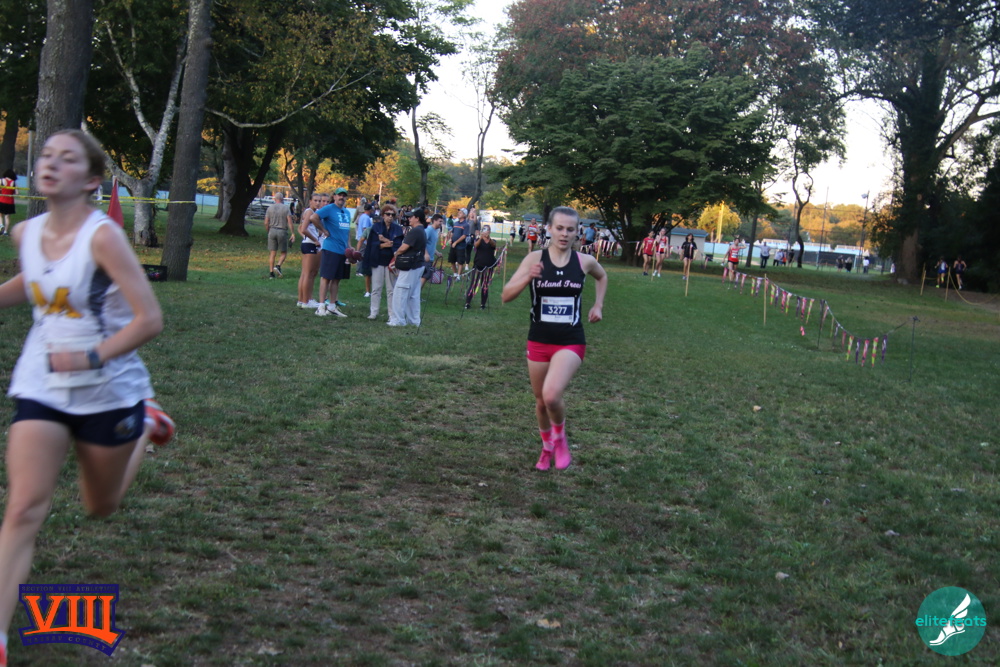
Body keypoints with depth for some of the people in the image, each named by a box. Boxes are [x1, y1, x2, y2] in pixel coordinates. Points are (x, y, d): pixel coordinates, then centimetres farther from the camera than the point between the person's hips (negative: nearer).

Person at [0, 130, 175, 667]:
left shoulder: (103, 235, -19)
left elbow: (149, 320, -21)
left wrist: (93, 357, -29)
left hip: (108, 391, -3)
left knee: (101, 507, 19)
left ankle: (146, 424, 46)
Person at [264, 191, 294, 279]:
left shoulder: (270, 208, 5)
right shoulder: (286, 208, -2)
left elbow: (266, 223, 2)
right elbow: (290, 222, -9)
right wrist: (293, 234, -8)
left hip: (272, 231, 2)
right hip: (282, 232, -2)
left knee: (272, 253, 6)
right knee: (284, 253, 9)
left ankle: (271, 272, 2)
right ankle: (278, 266, -15)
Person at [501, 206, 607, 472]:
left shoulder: (585, 261, -3)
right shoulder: (535, 259, -7)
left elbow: (602, 276, 22)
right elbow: (506, 296, -12)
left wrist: (598, 305, 10)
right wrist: (527, 277, -27)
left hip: (571, 342, -1)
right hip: (539, 340, 2)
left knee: (552, 395, -24)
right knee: (541, 400, 15)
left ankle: (560, 439, 8)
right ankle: (547, 447, 44)